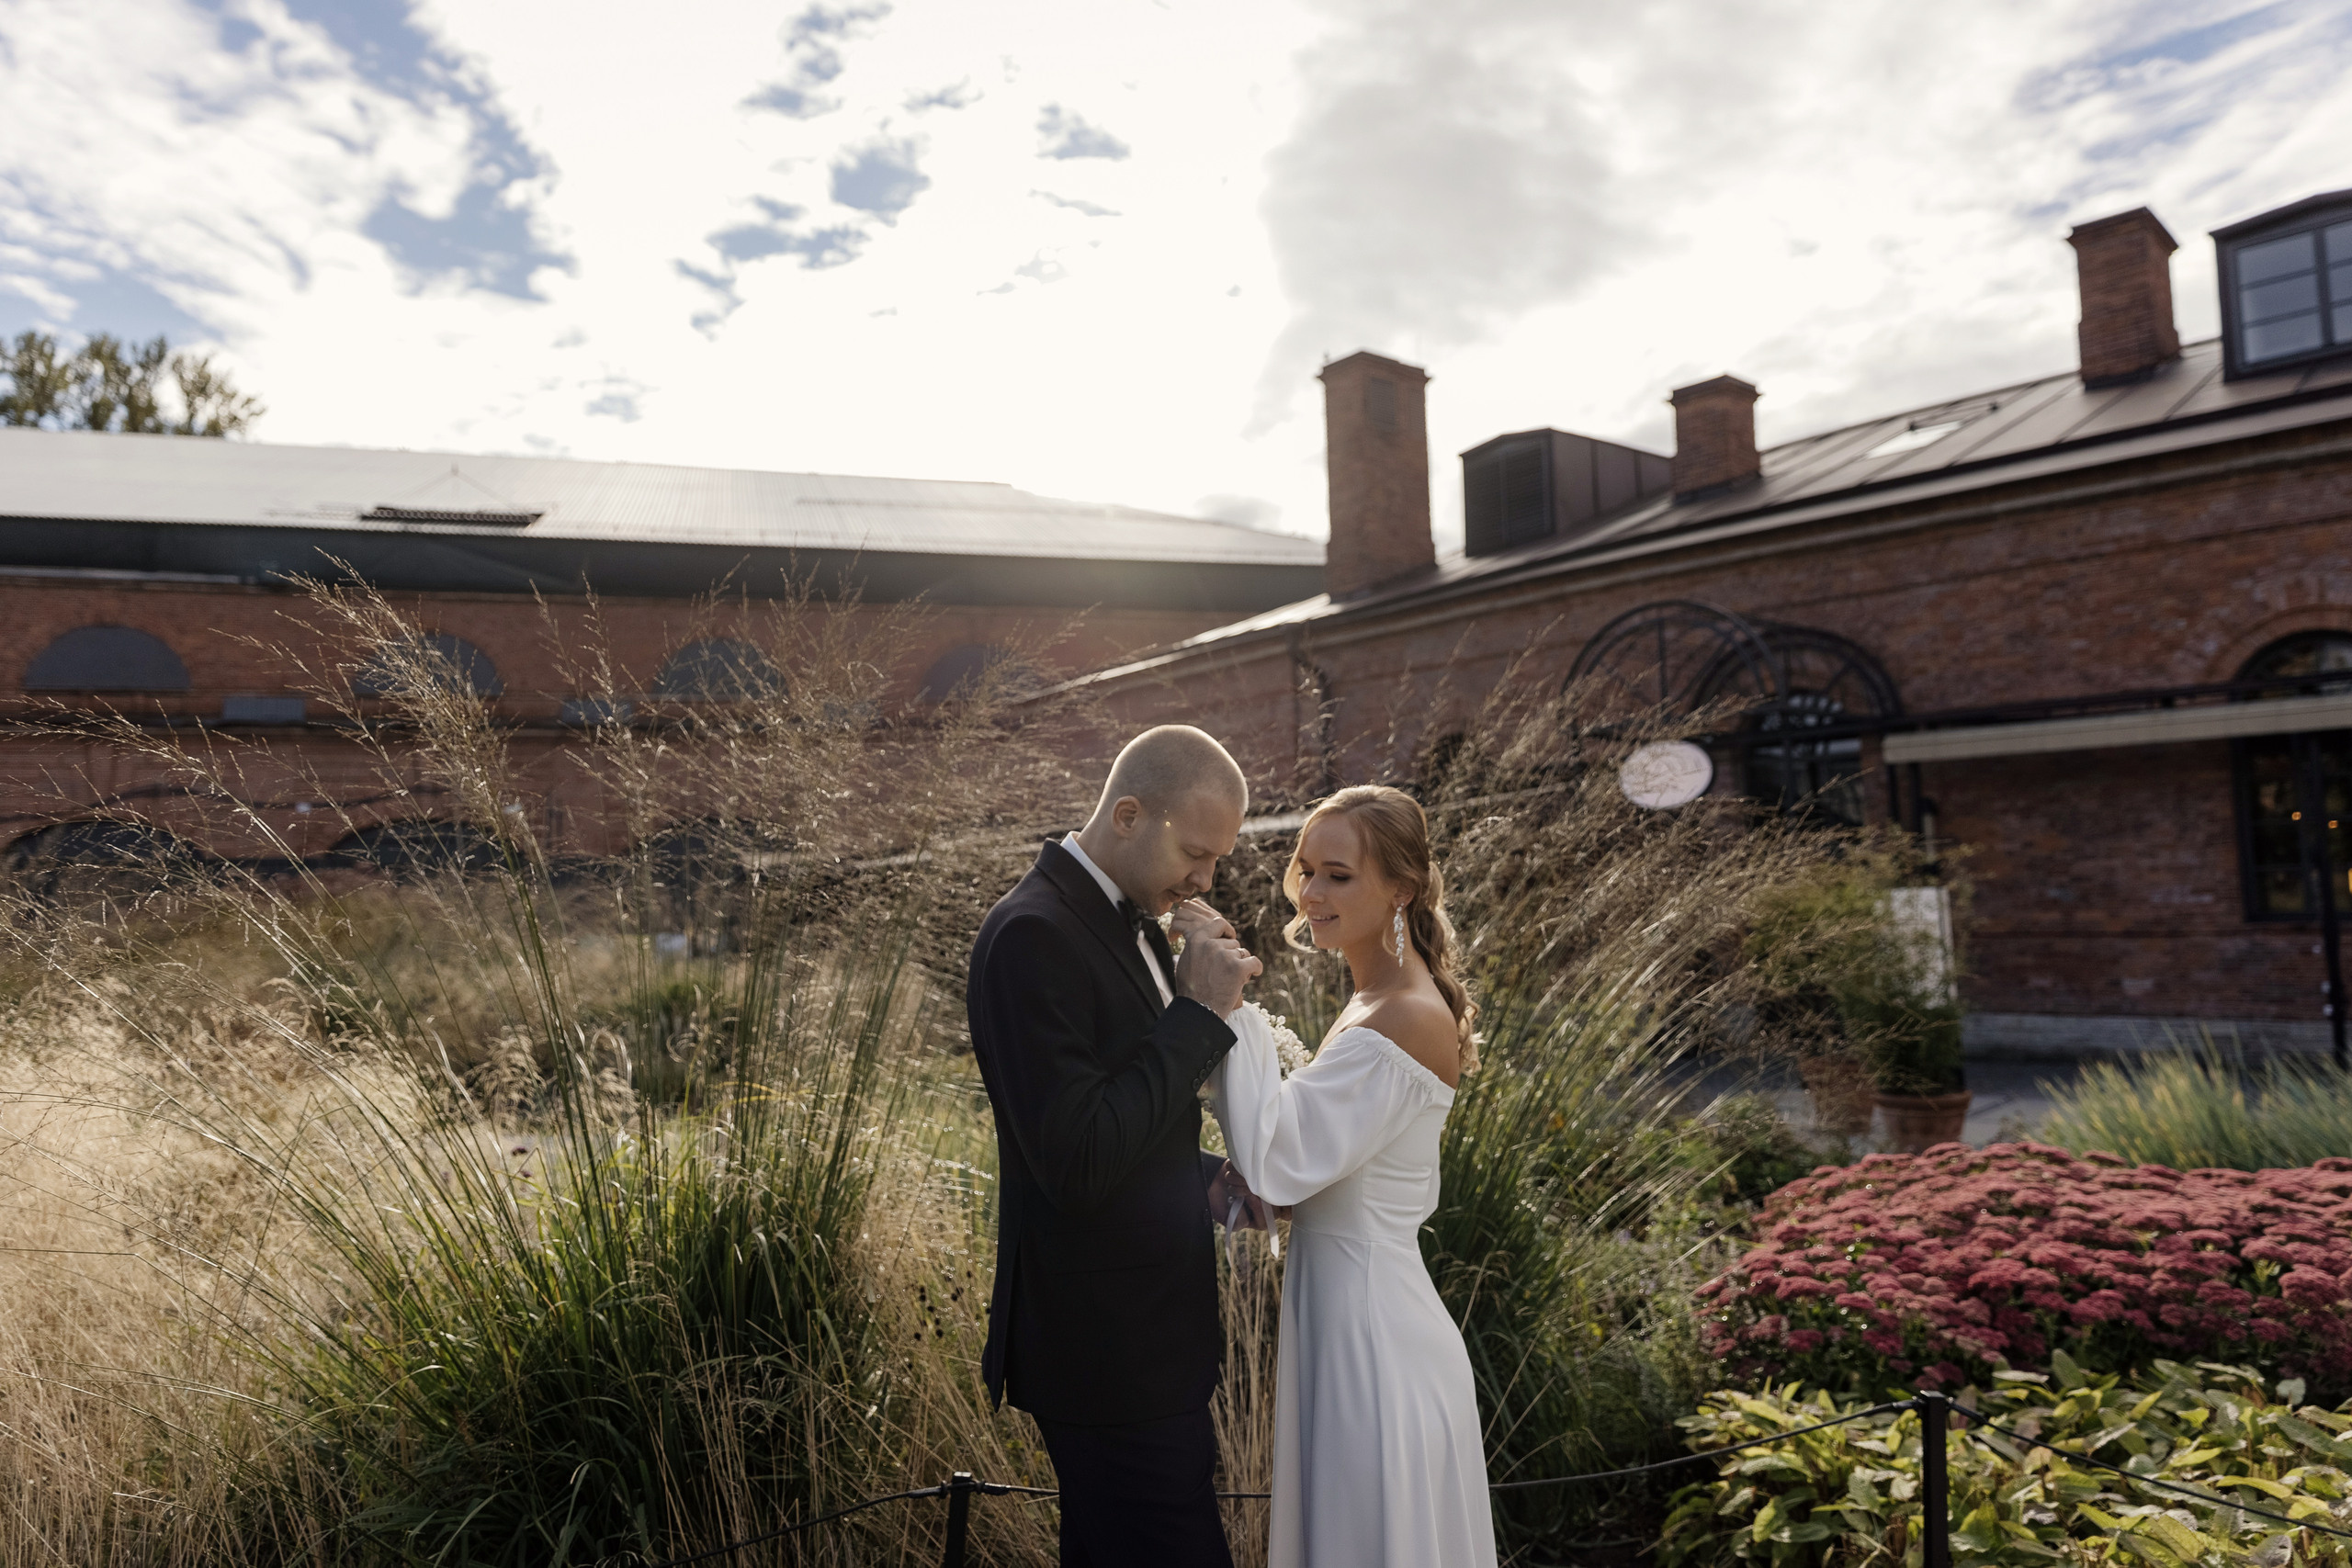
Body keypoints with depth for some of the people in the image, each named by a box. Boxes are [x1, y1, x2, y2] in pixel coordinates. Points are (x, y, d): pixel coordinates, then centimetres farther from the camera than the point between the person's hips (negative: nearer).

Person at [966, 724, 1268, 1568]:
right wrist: (1199, 1013, -22)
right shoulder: (1031, 936, -20)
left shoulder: (1129, 921, 9)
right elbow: (1076, 1163, -27)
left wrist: (1202, 1180, 3)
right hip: (1111, 1348, -9)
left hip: (1146, 1327, 9)